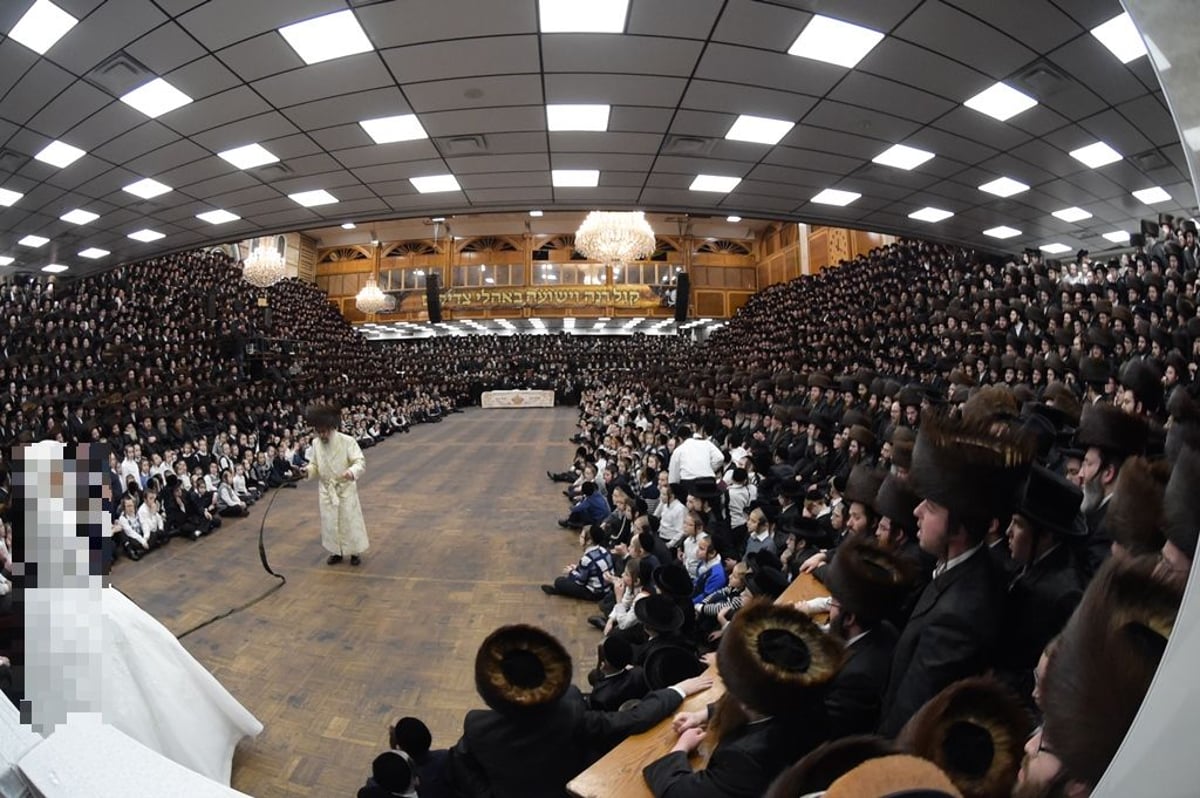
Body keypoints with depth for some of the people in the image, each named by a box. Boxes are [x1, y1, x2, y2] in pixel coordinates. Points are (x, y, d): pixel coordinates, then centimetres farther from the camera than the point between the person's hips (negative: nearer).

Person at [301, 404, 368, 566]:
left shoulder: (347, 441, -17)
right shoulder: (316, 444, -2)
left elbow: (360, 462, -21)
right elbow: (316, 465, 8)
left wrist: (352, 472, -42)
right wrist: (308, 470, -14)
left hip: (346, 488, -4)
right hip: (326, 489, 4)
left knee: (350, 520, 4)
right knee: (329, 522, 12)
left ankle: (355, 551, 21)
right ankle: (336, 551, 30)